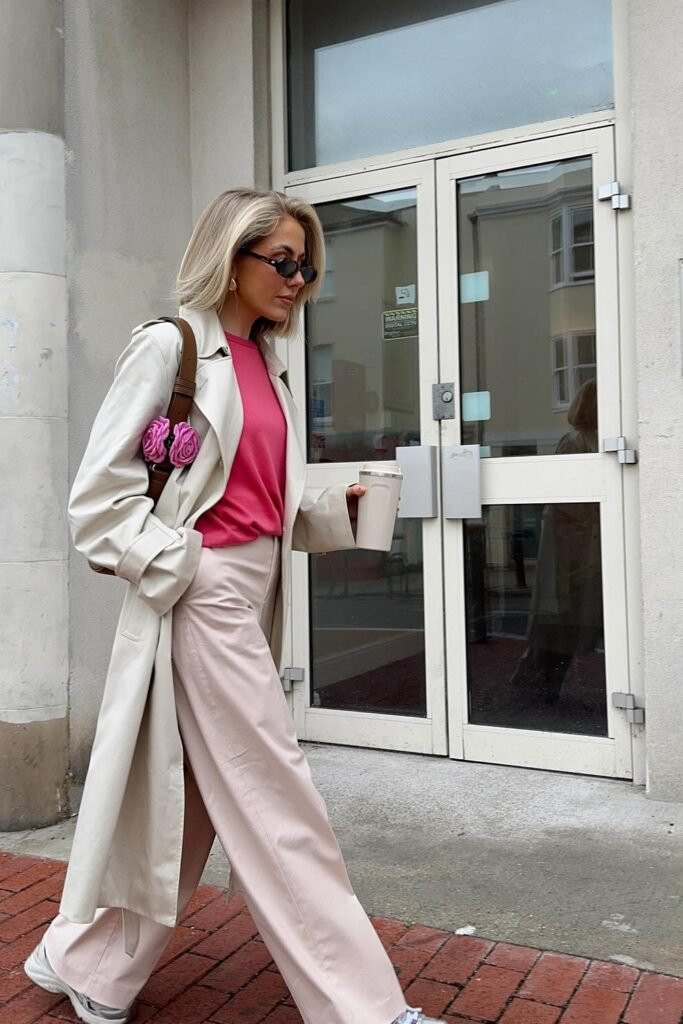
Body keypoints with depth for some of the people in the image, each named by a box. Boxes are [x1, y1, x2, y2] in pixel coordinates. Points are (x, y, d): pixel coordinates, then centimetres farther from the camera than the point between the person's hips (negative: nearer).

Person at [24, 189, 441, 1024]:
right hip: (204, 593, -9)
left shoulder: (265, 361, 15)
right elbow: (98, 499, -10)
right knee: (276, 803, -1)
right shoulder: (169, 346, -8)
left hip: (256, 590, 9)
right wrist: (177, 567, -14)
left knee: (191, 799, 16)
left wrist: (341, 508, 4)